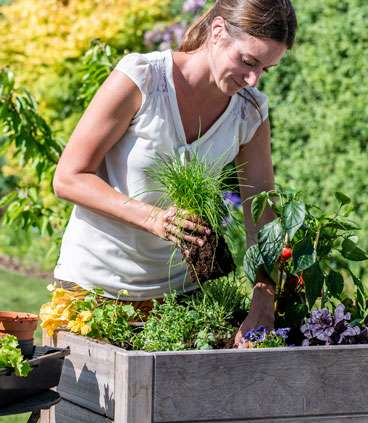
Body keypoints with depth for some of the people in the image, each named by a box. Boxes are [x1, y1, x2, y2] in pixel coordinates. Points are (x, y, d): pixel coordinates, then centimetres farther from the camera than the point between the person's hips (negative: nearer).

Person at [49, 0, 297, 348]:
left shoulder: (250, 111, -4)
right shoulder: (139, 78, -18)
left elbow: (264, 217, -4)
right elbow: (68, 178, -15)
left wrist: (263, 308, -19)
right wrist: (152, 218, -29)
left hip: (178, 286, 4)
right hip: (94, 278, -3)